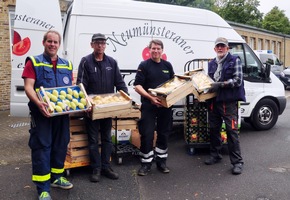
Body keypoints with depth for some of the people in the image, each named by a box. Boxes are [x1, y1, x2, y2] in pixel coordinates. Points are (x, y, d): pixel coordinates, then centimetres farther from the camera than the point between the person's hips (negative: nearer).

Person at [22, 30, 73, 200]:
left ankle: (56, 177, 30)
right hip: (42, 112, -5)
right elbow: (28, 87, -9)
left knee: (61, 145, 12)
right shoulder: (34, 62, 2)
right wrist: (38, 103, -27)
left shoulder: (67, 65, 15)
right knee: (41, 148, -3)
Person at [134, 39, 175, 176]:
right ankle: (146, 163, 11)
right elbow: (137, 86, -9)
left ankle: (161, 161, 24)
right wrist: (150, 97, -22)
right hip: (148, 105, -4)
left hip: (165, 105, 4)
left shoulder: (167, 65, 11)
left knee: (164, 134, 10)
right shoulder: (144, 65, -2)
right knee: (147, 134, -3)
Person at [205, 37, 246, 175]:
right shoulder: (212, 64, 17)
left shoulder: (235, 61, 0)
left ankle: (237, 162, 0)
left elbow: (237, 81, -10)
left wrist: (220, 84, -18)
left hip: (229, 101, -6)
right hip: (213, 101, 6)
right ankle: (215, 155, 28)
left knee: (232, 131, -7)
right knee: (213, 129, 12)